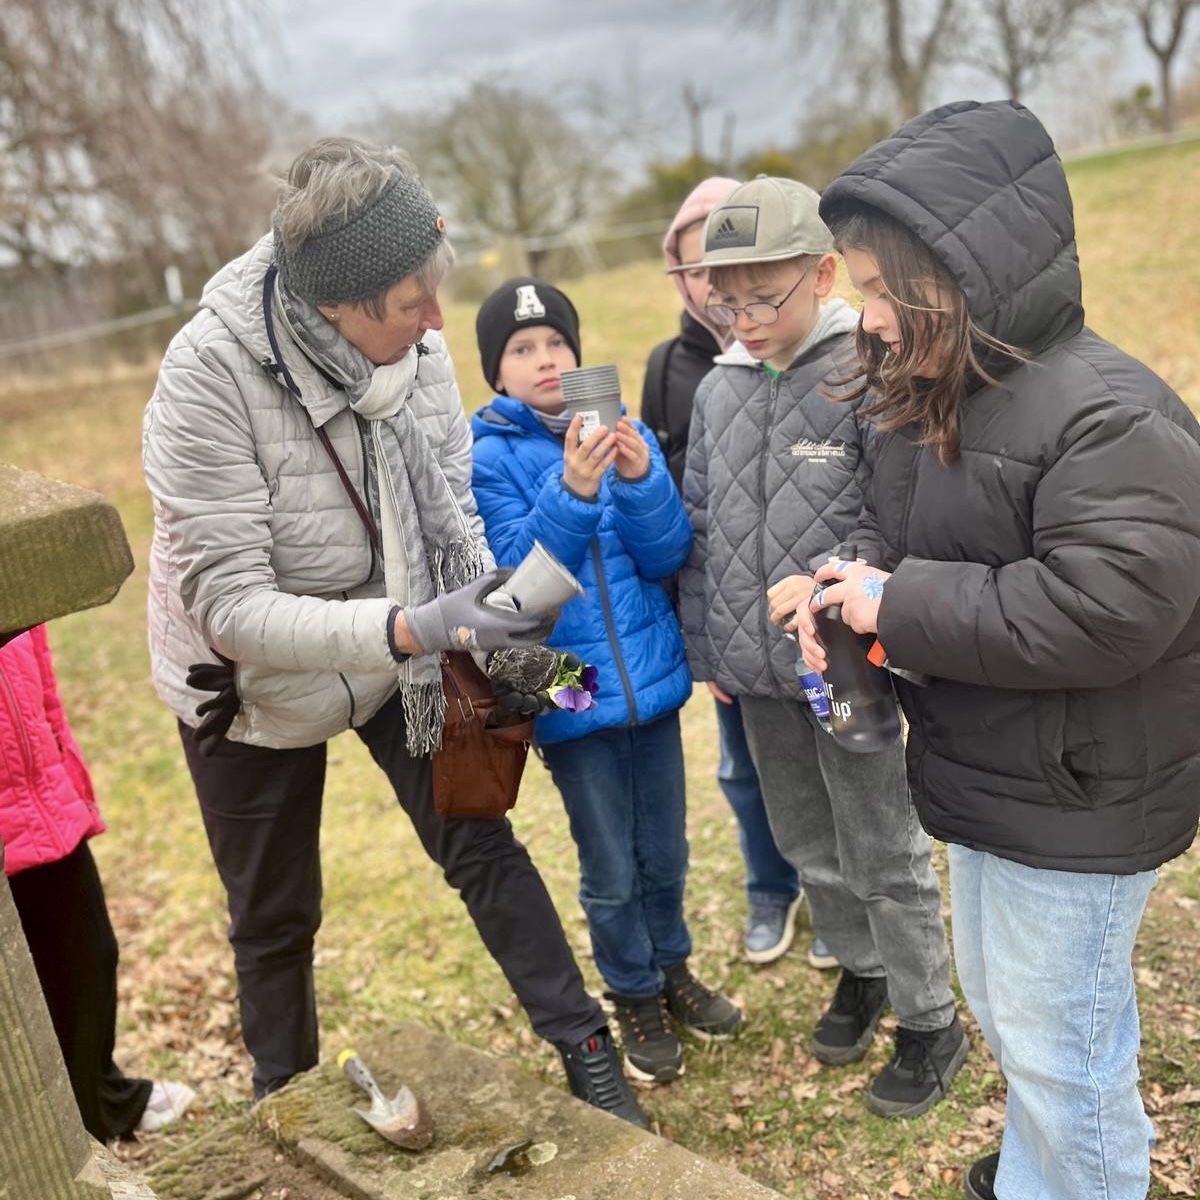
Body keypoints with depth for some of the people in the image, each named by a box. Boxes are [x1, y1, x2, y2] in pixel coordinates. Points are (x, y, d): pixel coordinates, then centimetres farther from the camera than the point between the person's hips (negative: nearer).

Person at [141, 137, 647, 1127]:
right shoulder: (210, 376, -32)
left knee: (481, 847, 5)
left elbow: (452, 507, -3)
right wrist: (413, 629, -44)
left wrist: (483, 605, -21)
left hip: (398, 649, 3)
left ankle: (589, 1058, 25)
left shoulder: (412, 344, -18)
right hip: (257, 684, -2)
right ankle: (286, 1110, 43)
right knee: (276, 917, 15)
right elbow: (230, 605, -33)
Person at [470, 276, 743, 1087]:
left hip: (651, 676, 3)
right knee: (610, 872, 12)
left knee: (666, 852, 19)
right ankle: (636, 999, 36)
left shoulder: (624, 431, 0)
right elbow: (517, 577, -16)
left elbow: (667, 557, -5)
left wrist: (640, 481, -22)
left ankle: (674, 968, 43)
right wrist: (571, 492, -30)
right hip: (571, 695, -3)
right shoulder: (488, 456, -8)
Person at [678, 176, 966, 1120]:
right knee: (806, 842, 21)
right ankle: (862, 970, 45)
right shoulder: (717, 389, 5)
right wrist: (708, 645, 12)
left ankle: (930, 1022, 30)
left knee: (883, 854, 8)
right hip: (757, 671, 6)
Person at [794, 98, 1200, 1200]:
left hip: (1079, 809, -9)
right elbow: (896, 530, 16)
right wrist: (854, 581, -7)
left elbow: (1102, 611, -33)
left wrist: (899, 606, -25)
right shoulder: (929, 402, 4)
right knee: (998, 1001, 27)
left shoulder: (1112, 418, -25)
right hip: (982, 779, 9)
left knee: (1057, 1044, 10)